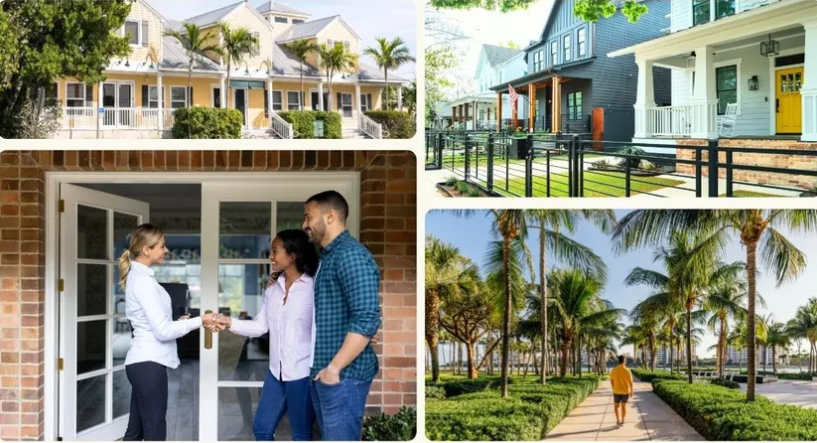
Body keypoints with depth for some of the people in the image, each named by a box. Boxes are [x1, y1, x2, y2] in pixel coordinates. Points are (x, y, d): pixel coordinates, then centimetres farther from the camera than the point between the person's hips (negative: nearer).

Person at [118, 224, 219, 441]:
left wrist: (177, 321, 10)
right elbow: (163, 331, -20)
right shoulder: (143, 281, -17)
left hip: (142, 363, 10)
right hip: (148, 364, -10)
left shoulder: (138, 277, 13)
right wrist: (200, 321, -12)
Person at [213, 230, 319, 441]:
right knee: (261, 428, 14)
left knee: (301, 435, 6)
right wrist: (229, 322, -3)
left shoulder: (314, 288, -13)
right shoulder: (272, 290, 9)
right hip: (276, 371, 7)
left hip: (303, 372, -7)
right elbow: (260, 326, 10)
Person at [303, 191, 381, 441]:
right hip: (321, 371, 10)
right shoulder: (327, 256, 16)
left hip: (343, 374, -9)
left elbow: (367, 319, -22)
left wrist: (334, 367, -21)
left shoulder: (350, 254, -15)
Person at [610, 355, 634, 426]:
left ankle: (618, 420, 3)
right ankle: (622, 421, 16)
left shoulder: (614, 370, -9)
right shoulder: (627, 371, -13)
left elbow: (611, 381, -1)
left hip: (616, 391, 0)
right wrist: (631, 391, 3)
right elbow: (630, 382, -10)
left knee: (616, 406, 15)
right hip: (625, 391, 0)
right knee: (623, 406, 13)